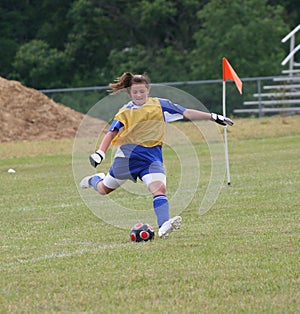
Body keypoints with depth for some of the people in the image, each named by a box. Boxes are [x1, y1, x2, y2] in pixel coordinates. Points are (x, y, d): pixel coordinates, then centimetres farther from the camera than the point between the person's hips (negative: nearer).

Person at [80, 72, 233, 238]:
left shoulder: (160, 105, 4)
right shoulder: (125, 112, 2)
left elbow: (187, 113, 3)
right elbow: (111, 132, 0)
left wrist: (213, 117, -1)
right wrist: (100, 152, -15)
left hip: (151, 156, 0)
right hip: (127, 154, 0)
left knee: (159, 188, -25)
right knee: (104, 189, 15)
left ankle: (163, 226, -40)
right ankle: (95, 179, 51)